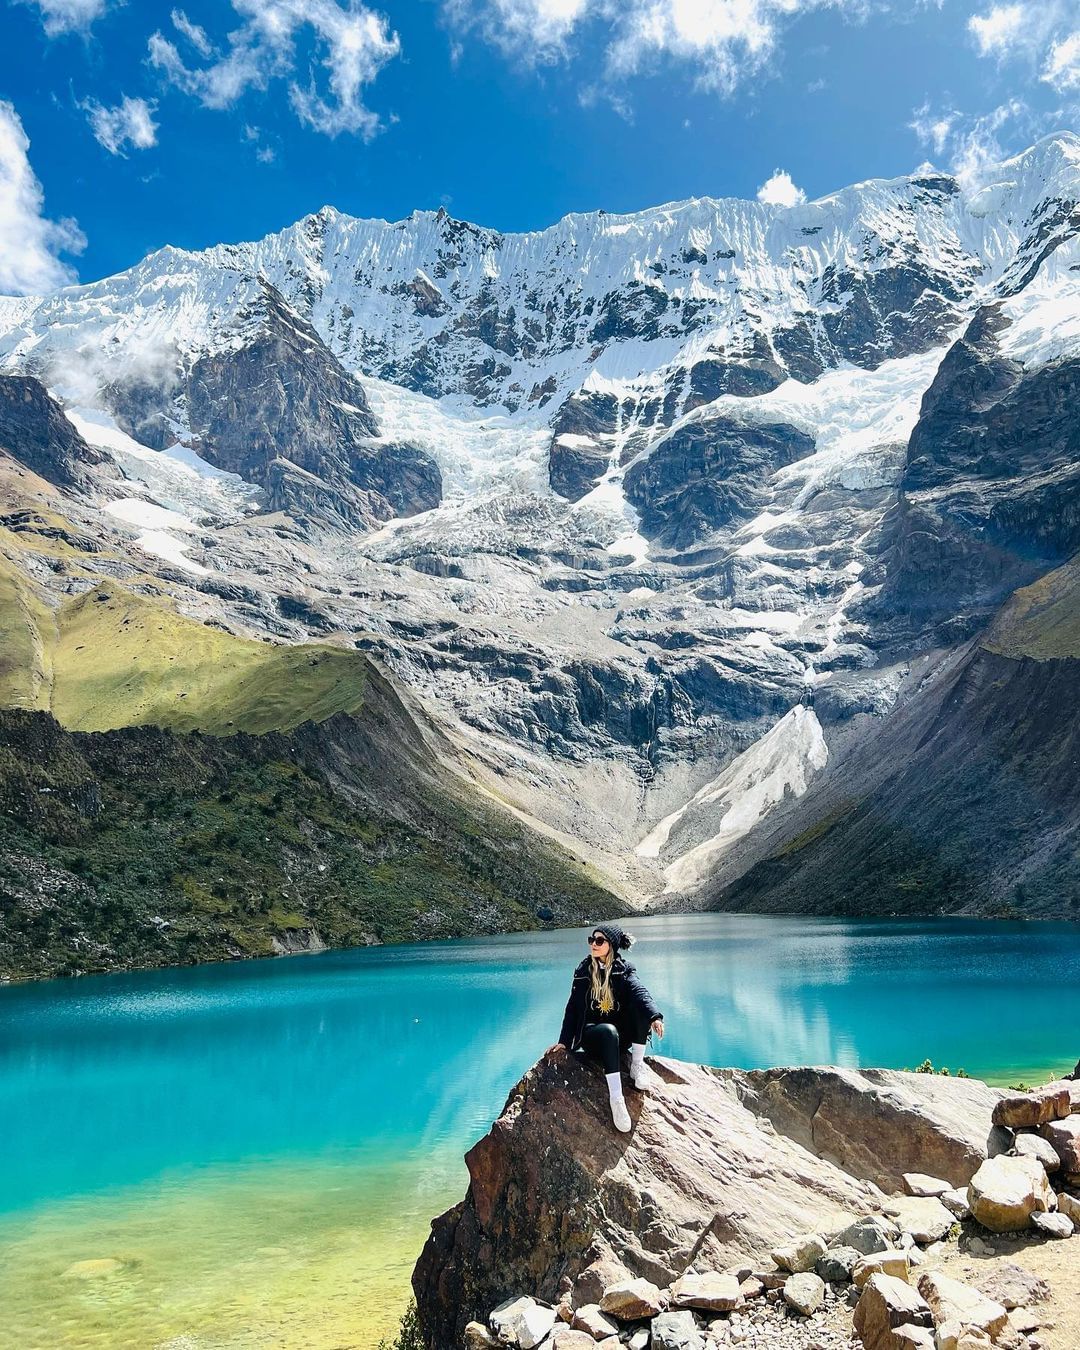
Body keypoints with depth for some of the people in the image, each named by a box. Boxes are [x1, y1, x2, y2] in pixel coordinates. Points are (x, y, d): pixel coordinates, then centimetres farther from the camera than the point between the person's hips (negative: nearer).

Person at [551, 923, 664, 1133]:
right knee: (609, 1031, -37)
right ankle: (616, 1098, -41)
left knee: (640, 1007, -28)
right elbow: (573, 1007, 4)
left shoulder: (624, 970, -2)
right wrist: (564, 1041, -6)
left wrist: (655, 1016, -43)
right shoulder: (582, 971, 2)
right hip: (592, 1033, -1)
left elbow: (639, 992, -23)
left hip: (622, 1035, 1)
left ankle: (637, 1064, -15)